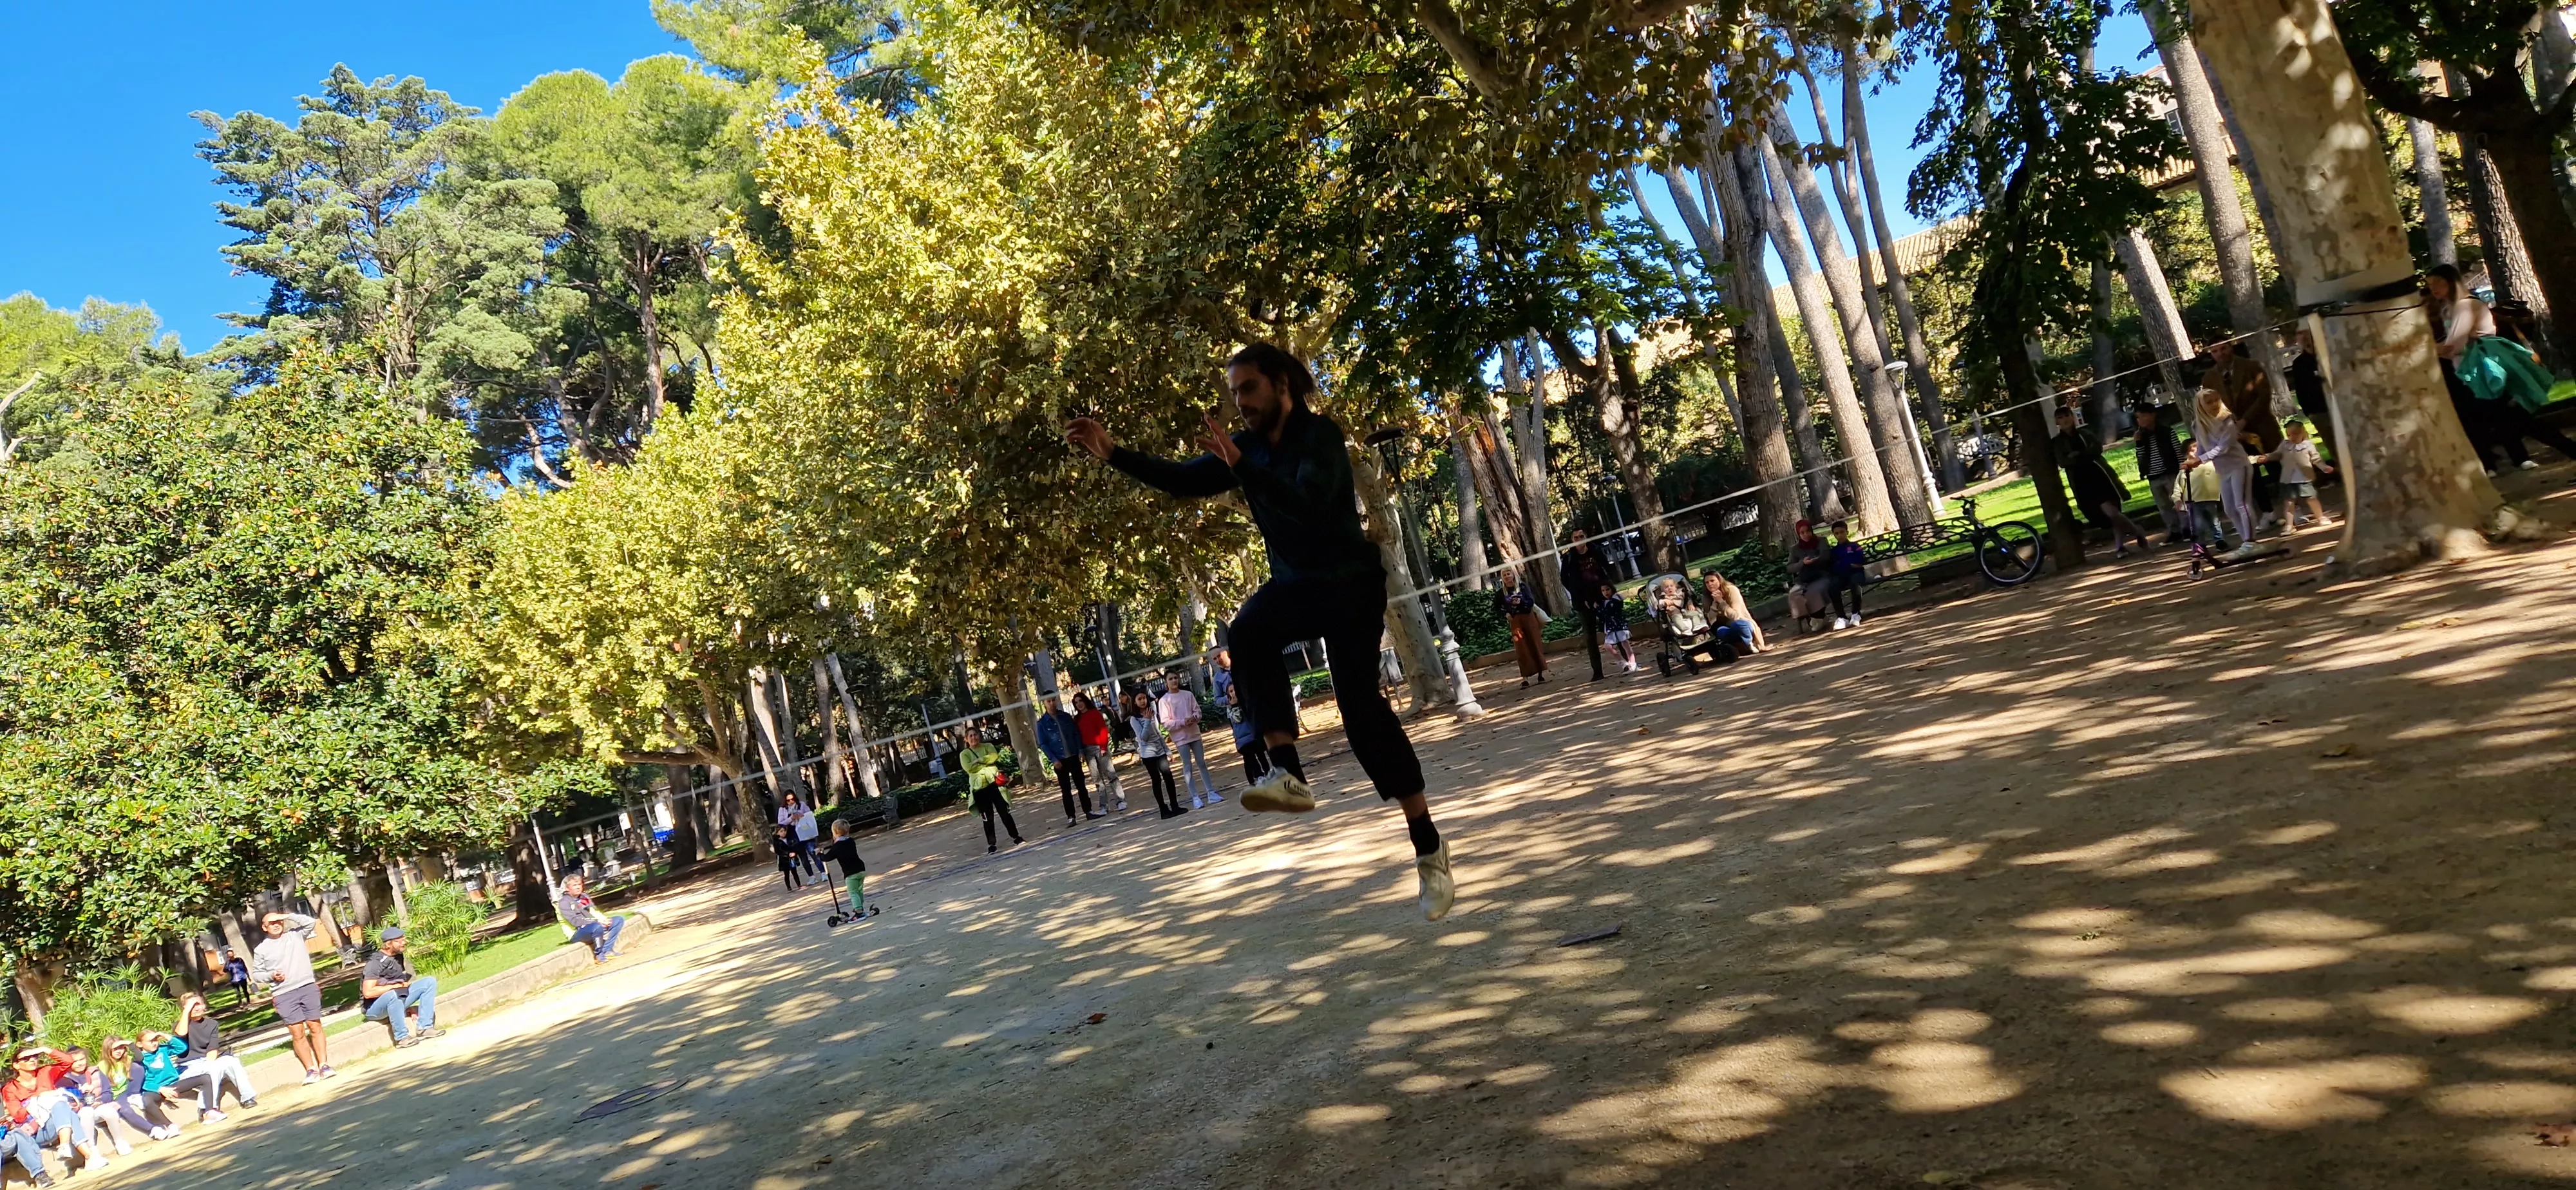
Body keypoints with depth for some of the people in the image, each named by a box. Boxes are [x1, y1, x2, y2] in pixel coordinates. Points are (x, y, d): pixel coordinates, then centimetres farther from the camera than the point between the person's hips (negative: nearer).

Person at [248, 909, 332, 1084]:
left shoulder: (295, 935, 9)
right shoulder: (261, 949, 7)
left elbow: (310, 922, -2)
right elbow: (256, 974, 11)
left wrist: (287, 916, -4)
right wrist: (271, 976, -7)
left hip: (308, 987, 0)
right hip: (284, 995, 0)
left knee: (315, 1027, 0)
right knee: (297, 1033, -2)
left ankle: (324, 1065, 3)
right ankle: (311, 1070, 1)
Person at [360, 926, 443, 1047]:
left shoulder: (398, 957, 5)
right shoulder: (376, 963, -20)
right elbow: (368, 992, -29)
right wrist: (394, 986, -20)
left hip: (398, 1001, 8)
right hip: (375, 1008, -8)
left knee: (430, 981, -3)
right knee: (393, 995, -40)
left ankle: (425, 1028, -11)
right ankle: (402, 1038, -27)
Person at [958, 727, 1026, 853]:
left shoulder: (988, 747, 10)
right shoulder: (964, 754, 5)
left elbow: (994, 757, -9)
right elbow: (969, 768, -12)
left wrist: (979, 761, -12)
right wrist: (987, 764, -8)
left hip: (994, 783, 1)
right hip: (979, 788, -1)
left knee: (1004, 812, 4)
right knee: (987, 817, 0)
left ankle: (1016, 837, 14)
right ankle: (991, 844, 6)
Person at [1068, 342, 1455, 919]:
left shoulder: (1320, 436, -18)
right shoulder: (1247, 445, 2)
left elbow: (1309, 502, -35)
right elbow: (1185, 480, 5)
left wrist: (1240, 466, -45)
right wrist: (1114, 453, -6)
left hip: (1350, 580, -6)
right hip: (1295, 581, 6)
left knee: (1360, 704, -15)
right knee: (1247, 632, -28)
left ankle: (1428, 847, -6)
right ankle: (1287, 772, -30)